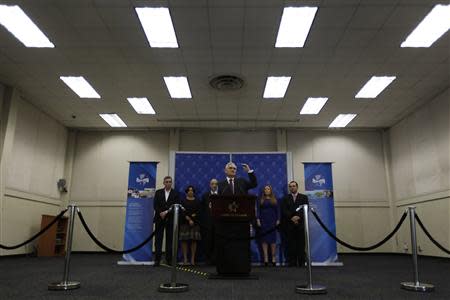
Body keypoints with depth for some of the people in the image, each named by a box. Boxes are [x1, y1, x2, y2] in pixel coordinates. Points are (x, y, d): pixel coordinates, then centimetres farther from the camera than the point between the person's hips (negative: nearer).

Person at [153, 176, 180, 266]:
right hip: (159, 219, 1)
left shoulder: (175, 193, 4)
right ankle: (157, 260, 5)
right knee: (158, 239, 1)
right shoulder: (158, 192, 9)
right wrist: (160, 213, -12)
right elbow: (155, 205, 3)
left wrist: (166, 212, -12)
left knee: (169, 240, 2)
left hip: (170, 219, -1)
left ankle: (169, 259, 8)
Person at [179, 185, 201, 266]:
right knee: (184, 240, -4)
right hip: (185, 223, -1)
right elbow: (182, 212, -3)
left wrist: (193, 216, -10)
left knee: (194, 240, -1)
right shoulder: (183, 201, 6)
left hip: (195, 223, 1)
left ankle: (192, 259, 2)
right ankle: (185, 258, 1)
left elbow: (198, 212, 5)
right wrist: (189, 219, -11)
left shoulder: (197, 202, 11)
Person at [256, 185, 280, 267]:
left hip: (272, 221, 0)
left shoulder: (274, 200, 10)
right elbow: (258, 210, 3)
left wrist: (278, 220, -2)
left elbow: (277, 210, 8)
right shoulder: (260, 200, 8)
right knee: (264, 239, -1)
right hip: (263, 221, 0)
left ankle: (273, 258, 4)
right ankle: (266, 258, 1)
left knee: (273, 238, -1)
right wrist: (258, 219, -7)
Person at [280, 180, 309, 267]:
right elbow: (284, 210, 2)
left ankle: (301, 263, 5)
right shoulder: (285, 198, 12)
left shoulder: (304, 197, 12)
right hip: (289, 224, 0)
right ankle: (292, 263, 4)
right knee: (291, 245, -1)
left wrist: (298, 217, -13)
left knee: (301, 244, -1)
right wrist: (292, 218, -11)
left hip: (300, 224, 0)